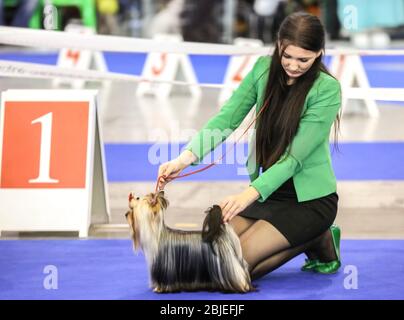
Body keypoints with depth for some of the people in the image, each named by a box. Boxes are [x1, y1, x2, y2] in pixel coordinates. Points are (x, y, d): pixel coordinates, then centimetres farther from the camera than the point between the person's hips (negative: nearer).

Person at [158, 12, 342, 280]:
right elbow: (226, 119, -7)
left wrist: (249, 195, -36)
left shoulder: (327, 89, -18)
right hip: (268, 191, 7)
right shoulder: (264, 69, -2)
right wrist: (186, 158, -24)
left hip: (309, 199, -7)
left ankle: (319, 243, 3)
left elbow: (295, 157, -23)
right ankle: (305, 238, 12)